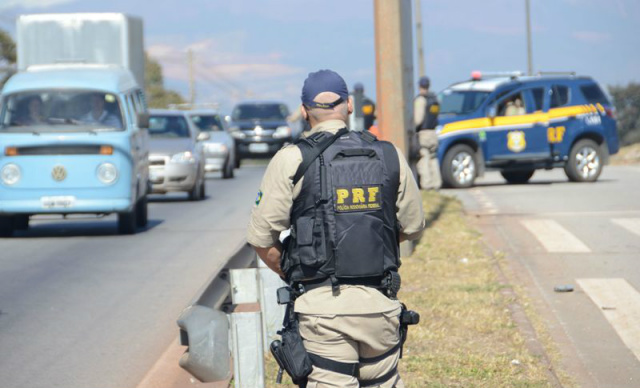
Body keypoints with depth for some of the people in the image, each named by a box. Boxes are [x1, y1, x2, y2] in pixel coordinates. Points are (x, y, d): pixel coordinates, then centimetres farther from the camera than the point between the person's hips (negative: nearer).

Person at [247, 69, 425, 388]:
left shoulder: (291, 160, -4)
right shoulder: (389, 156, 6)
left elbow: (261, 237, -4)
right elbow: (413, 227, 15)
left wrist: (293, 277, 12)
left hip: (322, 304, -3)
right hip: (379, 303, 3)